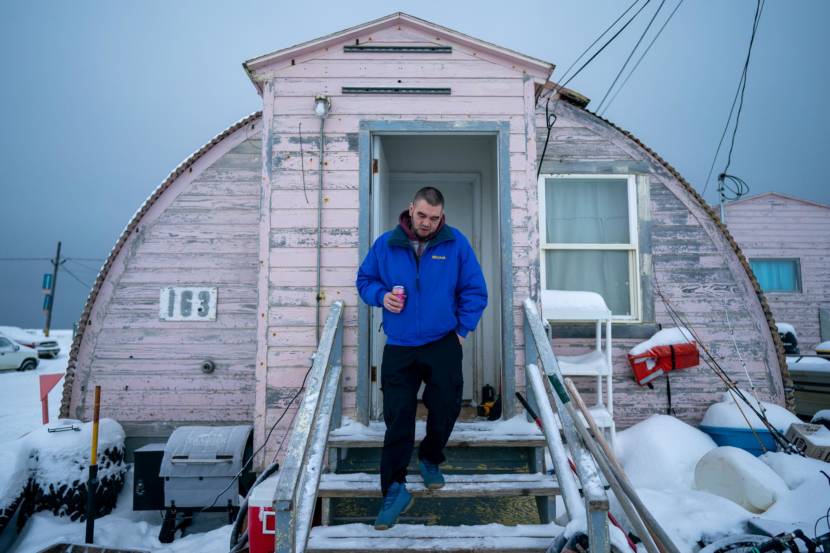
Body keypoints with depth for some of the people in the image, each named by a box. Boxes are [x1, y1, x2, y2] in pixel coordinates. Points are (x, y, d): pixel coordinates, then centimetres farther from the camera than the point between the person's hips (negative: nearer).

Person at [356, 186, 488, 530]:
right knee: (397, 418, 1)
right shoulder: (386, 244, 1)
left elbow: (475, 292, 3)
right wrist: (381, 295, -8)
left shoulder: (456, 244, -2)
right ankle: (394, 489, 13)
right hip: (398, 349, 0)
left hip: (443, 345, 0)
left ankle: (430, 460, 36)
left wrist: (462, 330, -1)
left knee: (446, 409, 6)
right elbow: (365, 279, 13)